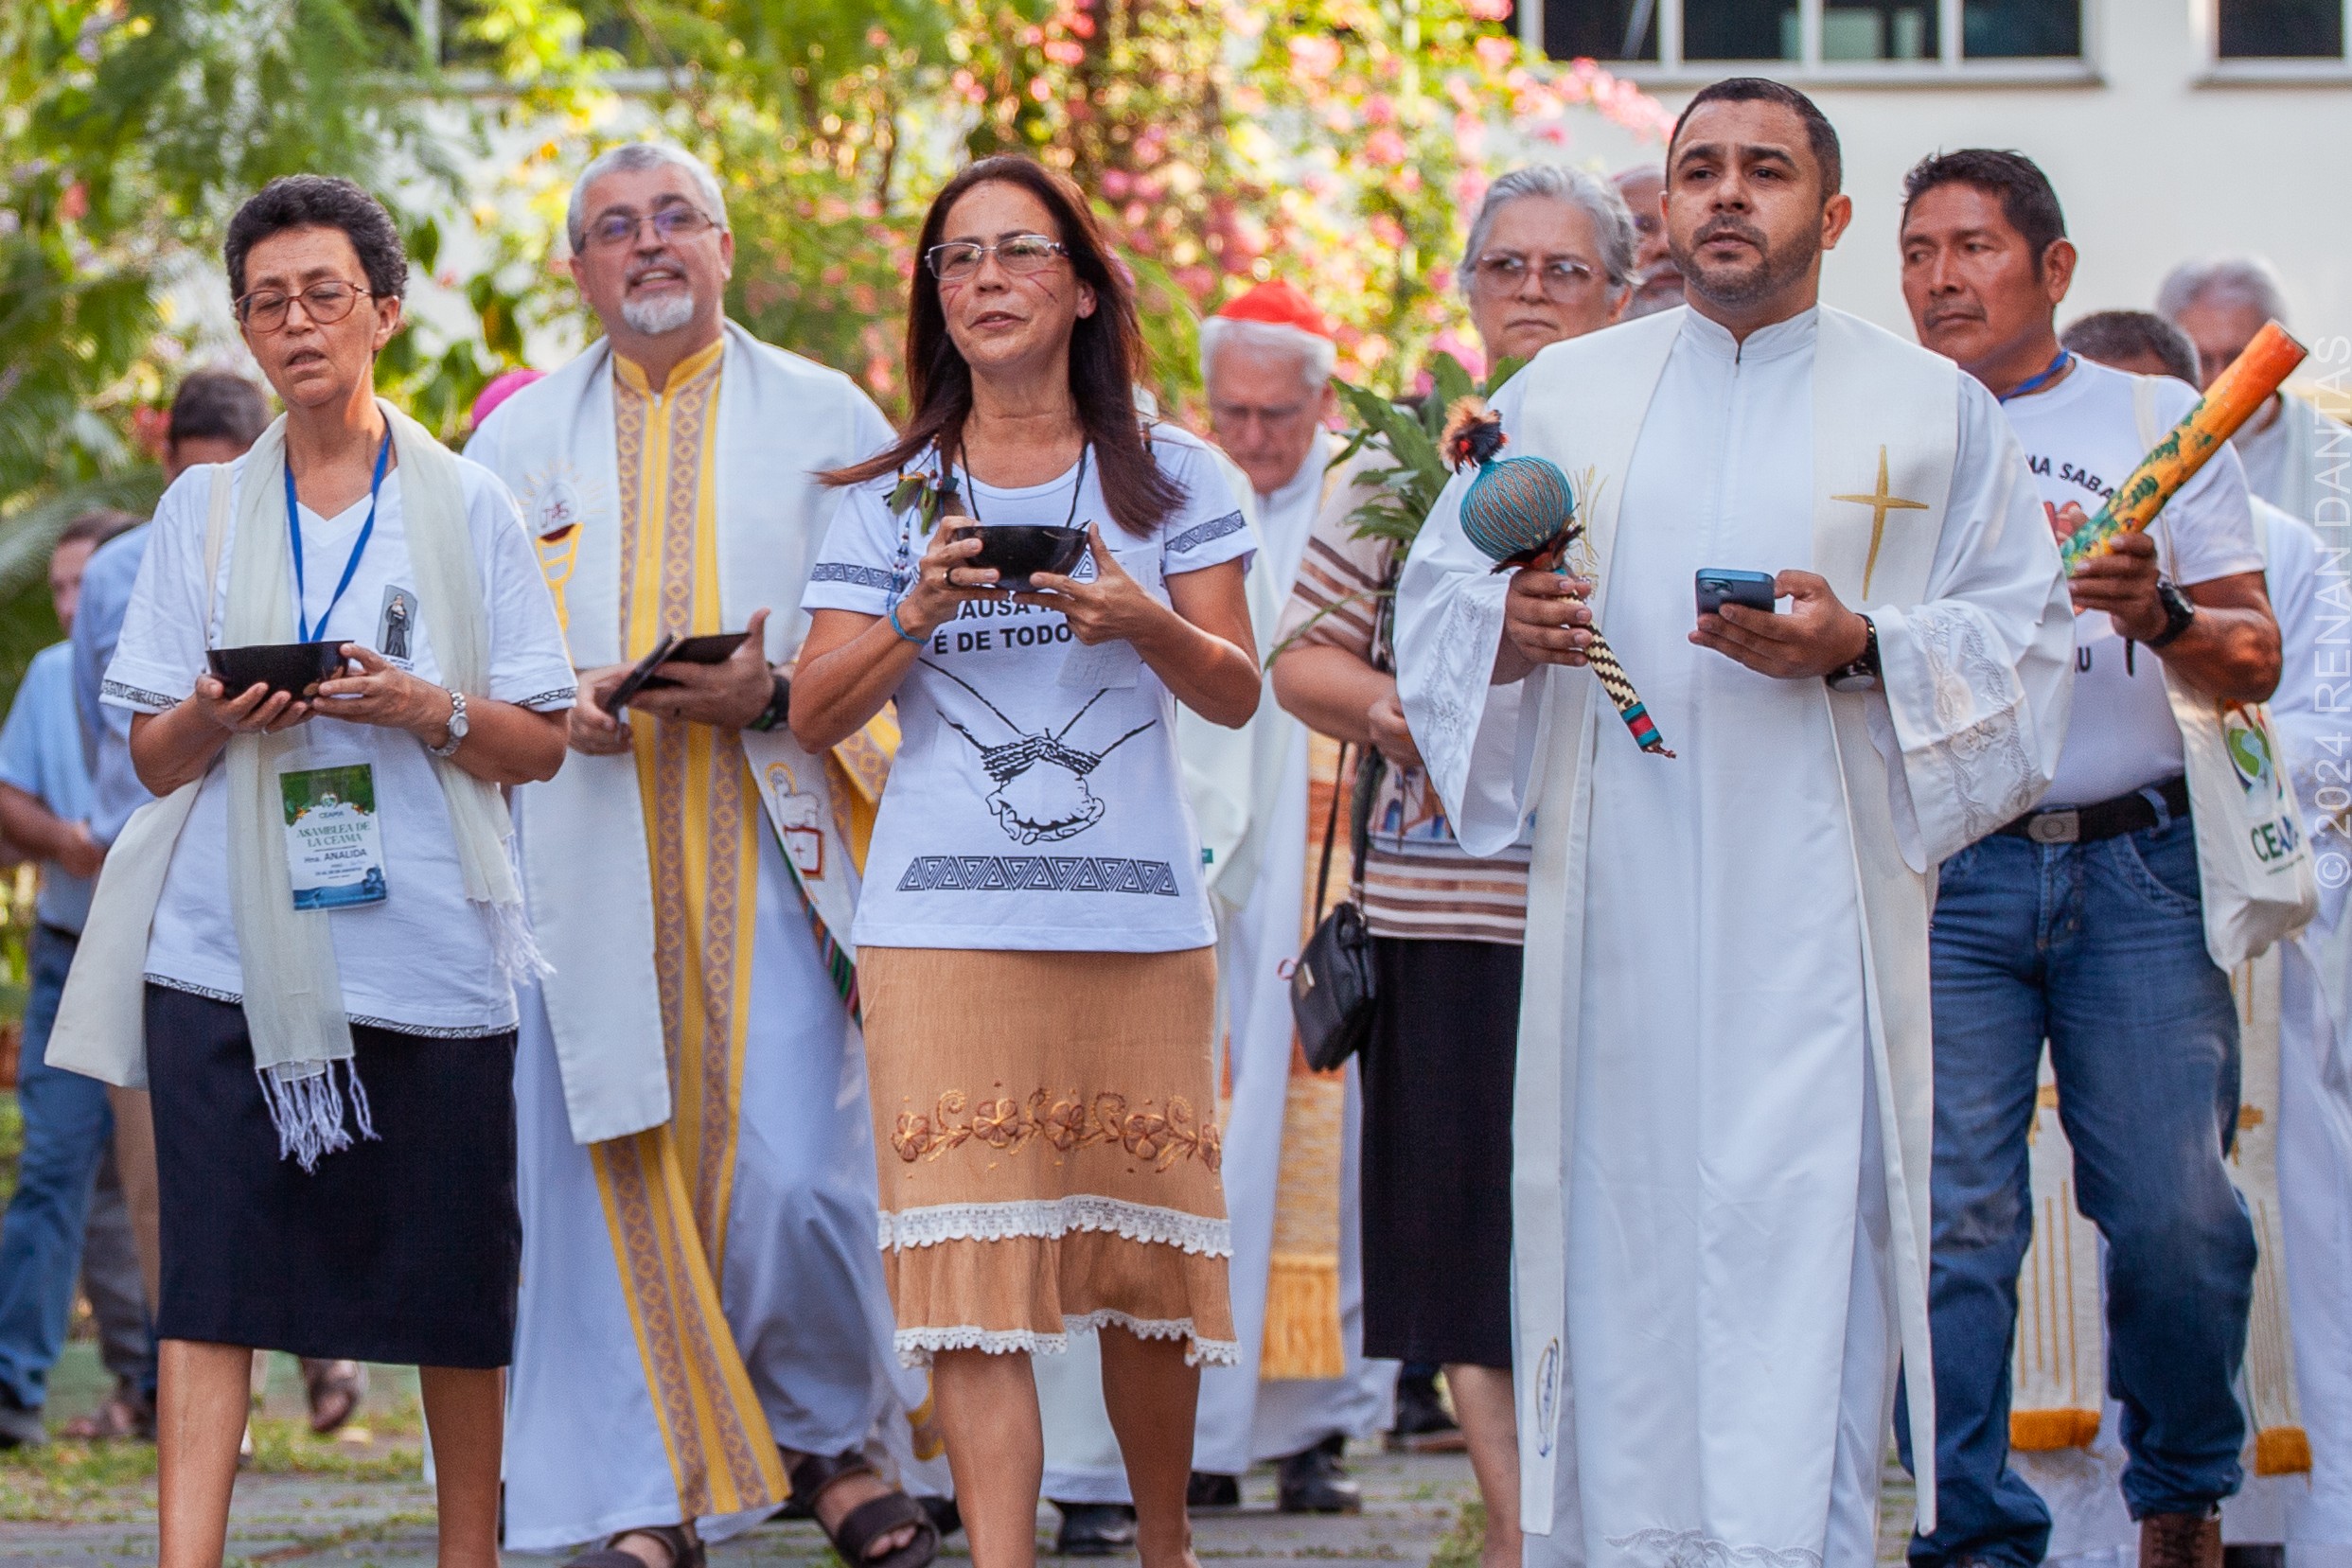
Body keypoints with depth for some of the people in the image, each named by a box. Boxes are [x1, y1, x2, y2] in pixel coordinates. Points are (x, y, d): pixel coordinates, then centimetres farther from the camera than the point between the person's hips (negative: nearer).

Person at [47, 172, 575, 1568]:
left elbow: (541, 745, 7)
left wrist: (419, 708, -12)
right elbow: (155, 758, 12)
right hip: (230, 946, 1)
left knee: (453, 1276, 2)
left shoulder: (468, 507, 8)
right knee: (211, 1282, -8)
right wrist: (221, 714, -11)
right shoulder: (205, 512, 12)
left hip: (426, 944, -1)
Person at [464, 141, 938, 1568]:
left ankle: (828, 1437, 13)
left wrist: (773, 693, -13)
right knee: (609, 1169, -2)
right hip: (588, 862, 2)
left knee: (795, 1168, -10)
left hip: (770, 844, -2)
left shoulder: (827, 420, 9)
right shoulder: (521, 440, 14)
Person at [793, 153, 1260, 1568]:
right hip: (948, 922, 0)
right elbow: (815, 714, 5)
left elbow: (1238, 693, 4)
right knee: (975, 1267, -11)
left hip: (1138, 919, 0)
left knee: (1147, 1251, 3)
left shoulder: (1170, 477, 9)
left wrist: (1146, 624, -16)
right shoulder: (896, 493, 10)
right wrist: (919, 615, -13)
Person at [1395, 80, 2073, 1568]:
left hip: (1815, 909, -2)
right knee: (1622, 1222, -2)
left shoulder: (1935, 410, 9)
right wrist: (1508, 633, -9)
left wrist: (1859, 649, -12)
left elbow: (2023, 638, 5)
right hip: (1616, 909, 2)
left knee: (1796, 1225, -10)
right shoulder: (1561, 394, 14)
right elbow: (1434, 598, 14)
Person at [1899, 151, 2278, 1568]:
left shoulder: (2160, 423, 11)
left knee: (2178, 1217, -5)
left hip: (2136, 869, 0)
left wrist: (2159, 617, -11)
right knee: (1950, 1221, -8)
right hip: (1942, 877, 0)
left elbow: (2255, 663, 8)